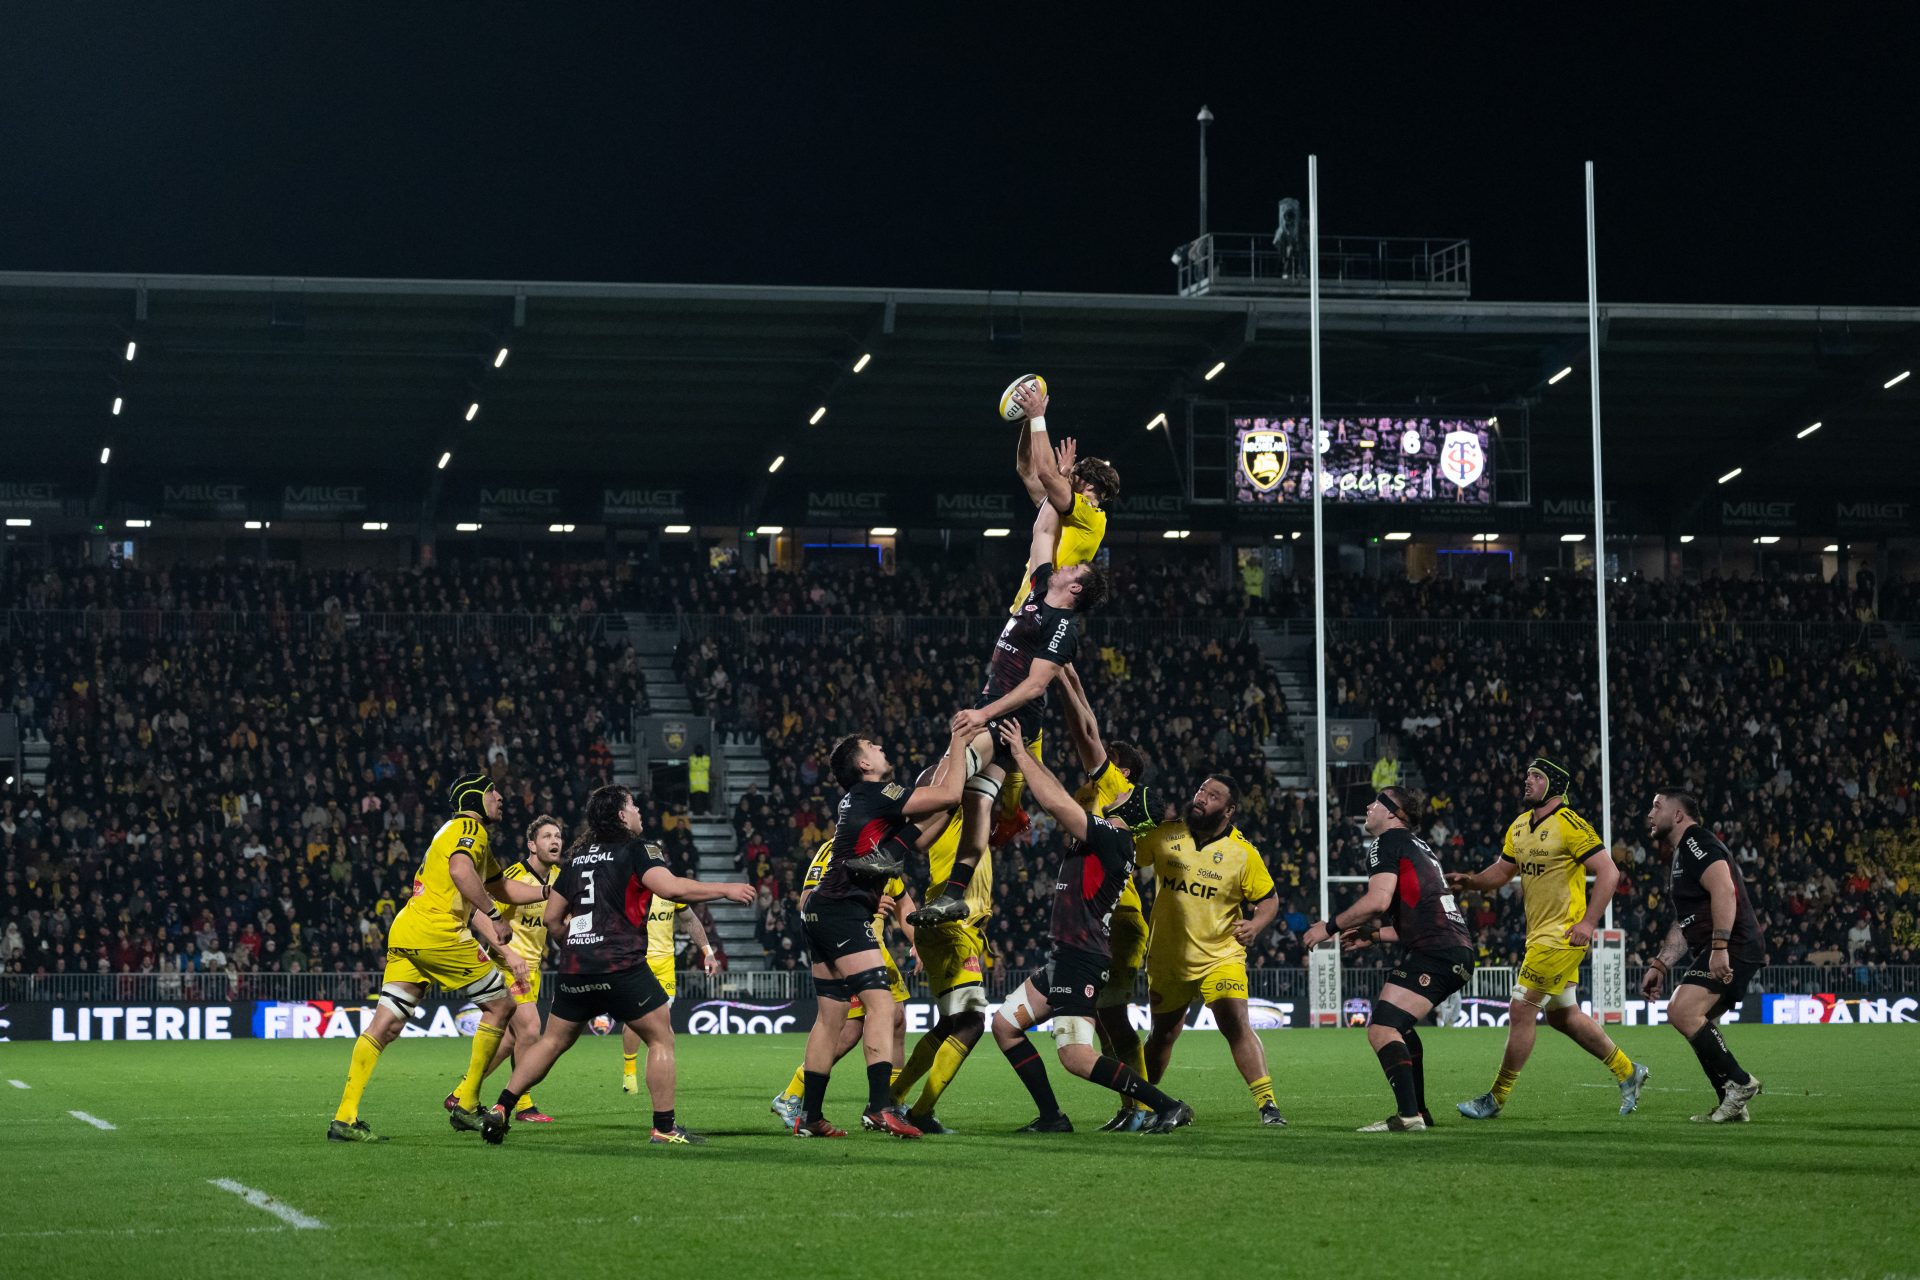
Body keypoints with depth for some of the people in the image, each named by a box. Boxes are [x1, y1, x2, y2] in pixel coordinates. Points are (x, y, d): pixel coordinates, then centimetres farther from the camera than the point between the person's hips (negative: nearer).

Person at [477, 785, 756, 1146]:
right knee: (661, 1038, 4)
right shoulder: (636, 849, -2)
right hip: (621, 965, -6)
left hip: (575, 967, 6)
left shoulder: (577, 856, 17)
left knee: (552, 1041, 17)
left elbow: (552, 917, 20)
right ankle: (664, 1127, 0)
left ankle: (500, 1109, 11)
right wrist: (726, 890, -10)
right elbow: (671, 888, -18)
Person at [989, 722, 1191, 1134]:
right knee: (1005, 1024, 12)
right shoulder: (1100, 835, 13)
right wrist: (1025, 753, 18)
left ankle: (1168, 1106, -11)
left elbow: (1055, 803, -20)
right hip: (1066, 959, 10)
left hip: (1082, 961, -10)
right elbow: (1059, 801, 22)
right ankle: (1052, 1117, 11)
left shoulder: (1112, 838, -13)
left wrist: (1022, 755, -11)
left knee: (1077, 1057, -16)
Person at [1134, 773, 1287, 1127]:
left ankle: (1267, 1104, -17)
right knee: (1162, 1034, 16)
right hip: (1167, 958, 3)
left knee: (1237, 1027, -20)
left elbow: (1269, 899, 1)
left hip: (1221, 957, -3)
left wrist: (1255, 925, -19)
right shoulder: (1164, 835, -3)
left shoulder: (1243, 852, -8)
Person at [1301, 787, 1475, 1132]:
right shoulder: (1419, 846, 27)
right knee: (1397, 1023, 27)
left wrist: (1330, 927, -6)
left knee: (1381, 1029, -17)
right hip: (1459, 951, 10)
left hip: (1433, 953, -10)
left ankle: (1408, 1115, -28)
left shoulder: (1388, 842, -3)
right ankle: (1419, 1110, 28)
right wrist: (1374, 935, 31)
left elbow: (1378, 901, -17)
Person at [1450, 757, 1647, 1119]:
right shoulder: (1519, 827, 10)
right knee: (1563, 1015, 16)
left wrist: (1588, 922, -20)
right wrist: (1469, 882, -1)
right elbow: (1502, 871, 19)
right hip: (1540, 935, 9)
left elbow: (1608, 871, -16)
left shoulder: (1569, 825, -15)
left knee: (1521, 1011, -8)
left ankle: (1496, 1099, 0)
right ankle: (1627, 1072, 30)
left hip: (1562, 935, -9)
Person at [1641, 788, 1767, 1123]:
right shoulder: (1680, 857, 25)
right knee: (1697, 1023, 14)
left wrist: (1719, 947, -30)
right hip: (1712, 951, 11)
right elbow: (1683, 924, 31)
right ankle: (1733, 1106, 16)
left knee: (1682, 1010, -22)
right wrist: (1659, 965, 23)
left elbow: (1724, 890, -23)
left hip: (1733, 945, -11)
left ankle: (1739, 1082, -15)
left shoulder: (1698, 842, -8)